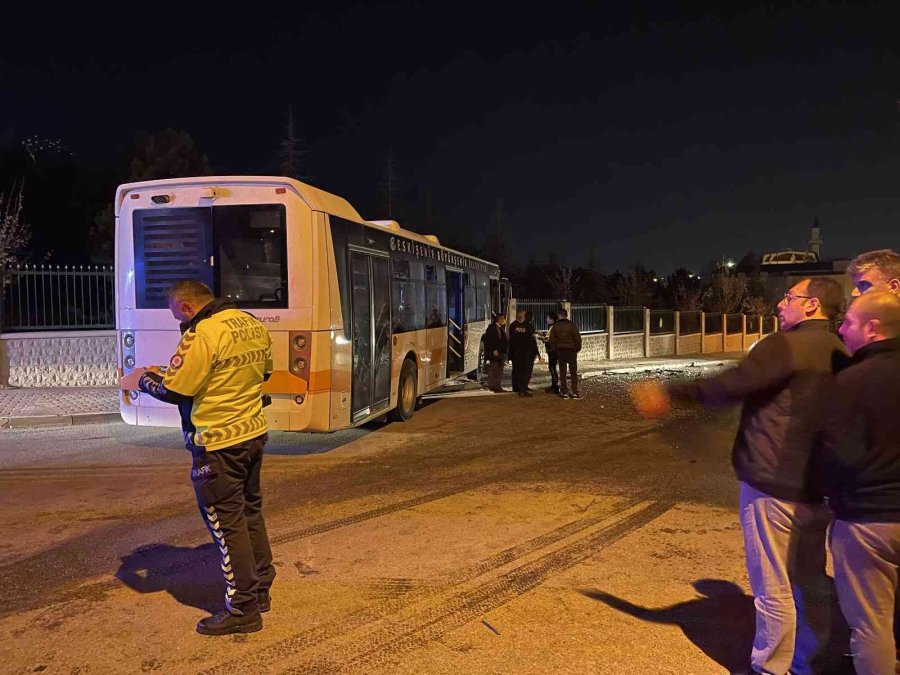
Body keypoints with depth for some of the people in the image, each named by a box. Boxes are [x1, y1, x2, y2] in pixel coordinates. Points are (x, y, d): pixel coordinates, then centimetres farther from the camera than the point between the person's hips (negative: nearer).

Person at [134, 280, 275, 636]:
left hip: (218, 443, -8)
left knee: (226, 523, 3)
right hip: (254, 433, 8)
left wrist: (146, 380, 4)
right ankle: (260, 590, 33)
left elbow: (174, 391, -17)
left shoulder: (201, 336, -21)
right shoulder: (254, 326, 4)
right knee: (250, 511, 20)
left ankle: (243, 609, 13)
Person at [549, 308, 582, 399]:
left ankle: (564, 392, 6)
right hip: (571, 350, -2)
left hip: (560, 351, 2)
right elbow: (577, 338, -8)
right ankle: (575, 392, 1)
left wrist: (555, 349, 13)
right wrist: (578, 349, 5)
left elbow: (552, 340, 1)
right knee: (573, 372, 5)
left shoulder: (555, 326, -1)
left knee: (562, 372, 8)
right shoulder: (572, 325, -8)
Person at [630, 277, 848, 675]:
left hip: (774, 484, -8)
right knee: (810, 581, 17)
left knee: (773, 587, 3)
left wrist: (669, 395, -10)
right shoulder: (840, 354, 9)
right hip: (816, 485, 8)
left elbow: (729, 386, -19)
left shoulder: (786, 345, -16)